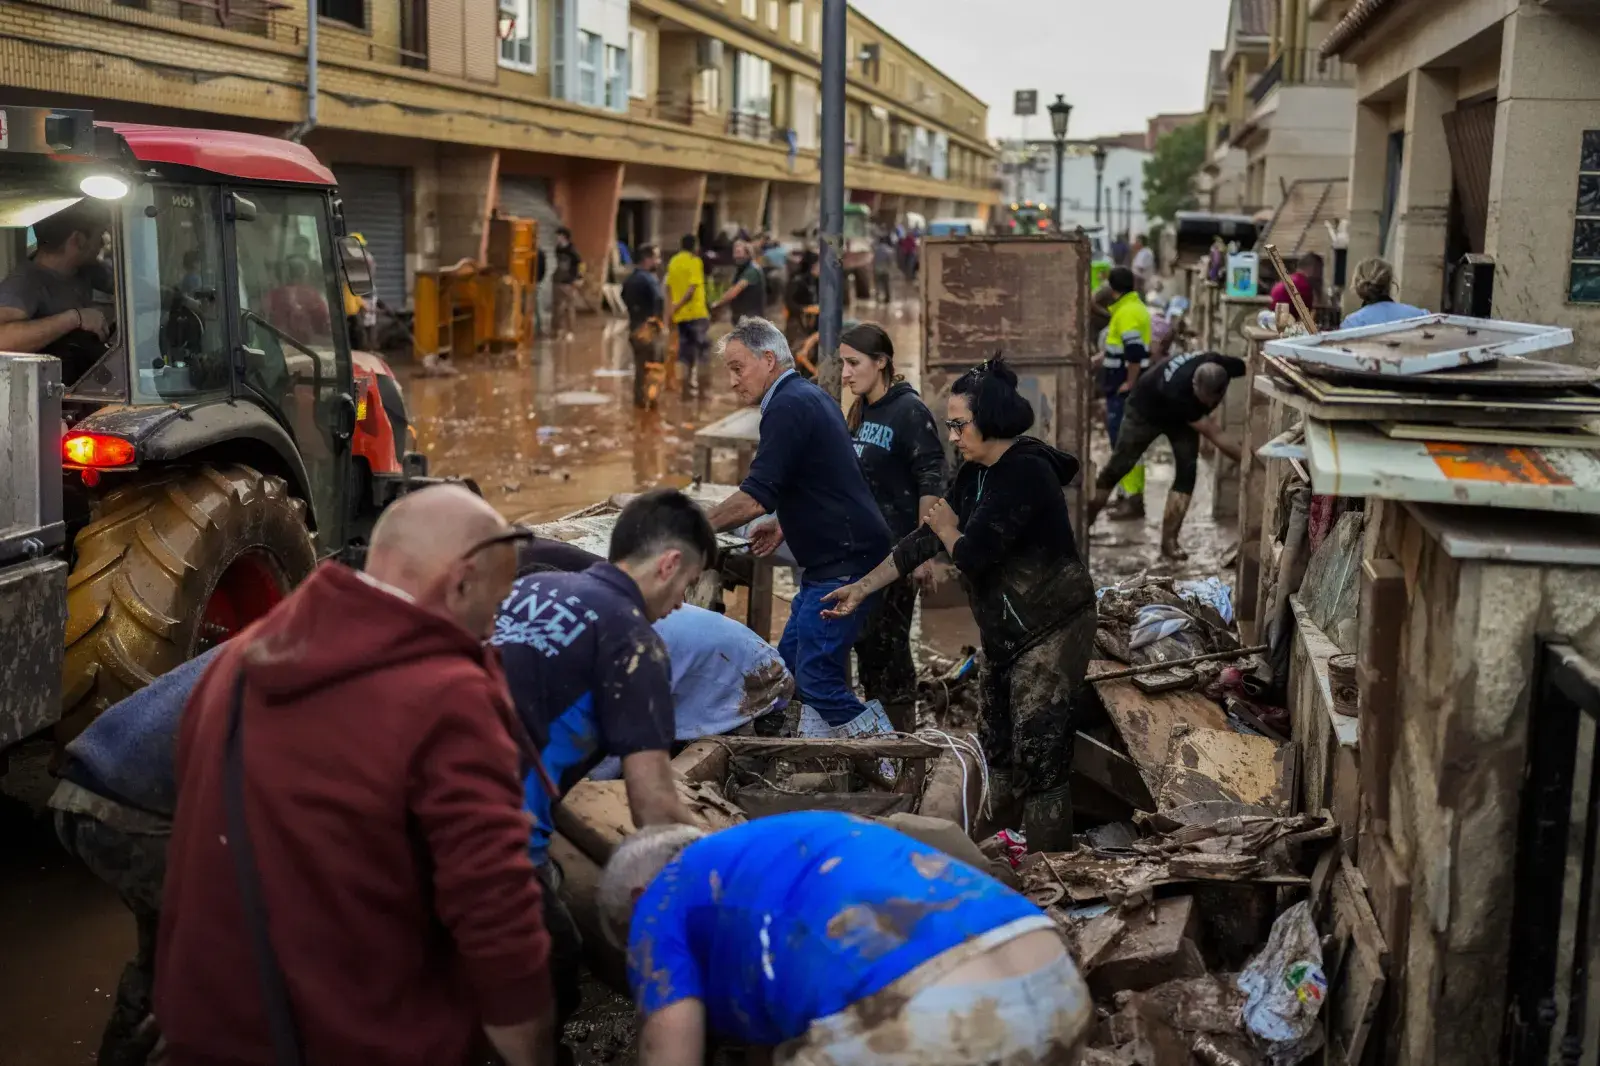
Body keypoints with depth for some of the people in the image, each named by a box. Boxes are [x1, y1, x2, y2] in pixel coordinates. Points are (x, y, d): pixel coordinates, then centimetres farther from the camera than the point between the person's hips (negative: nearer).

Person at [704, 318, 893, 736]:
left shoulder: (788, 408, -16)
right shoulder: (811, 396, 16)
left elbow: (755, 498, -22)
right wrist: (785, 525, 18)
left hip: (844, 564, -11)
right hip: (833, 559, 11)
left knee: (816, 677, -9)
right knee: (793, 660, 14)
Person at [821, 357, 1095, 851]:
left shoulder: (1025, 473, -23)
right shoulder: (975, 473, 5)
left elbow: (972, 554, -26)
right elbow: (926, 539, 10)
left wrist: (946, 529, -4)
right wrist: (862, 588, 11)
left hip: (1052, 629, -9)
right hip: (1005, 630, 9)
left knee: (1039, 756, -8)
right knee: (999, 746, 16)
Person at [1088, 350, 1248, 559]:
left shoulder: (1224, 366, -34)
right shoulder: (1177, 391, -47)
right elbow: (1214, 436, -41)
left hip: (1181, 415, 4)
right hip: (1147, 409, -4)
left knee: (1187, 470, -12)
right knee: (1118, 467, 2)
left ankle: (1169, 539, -8)